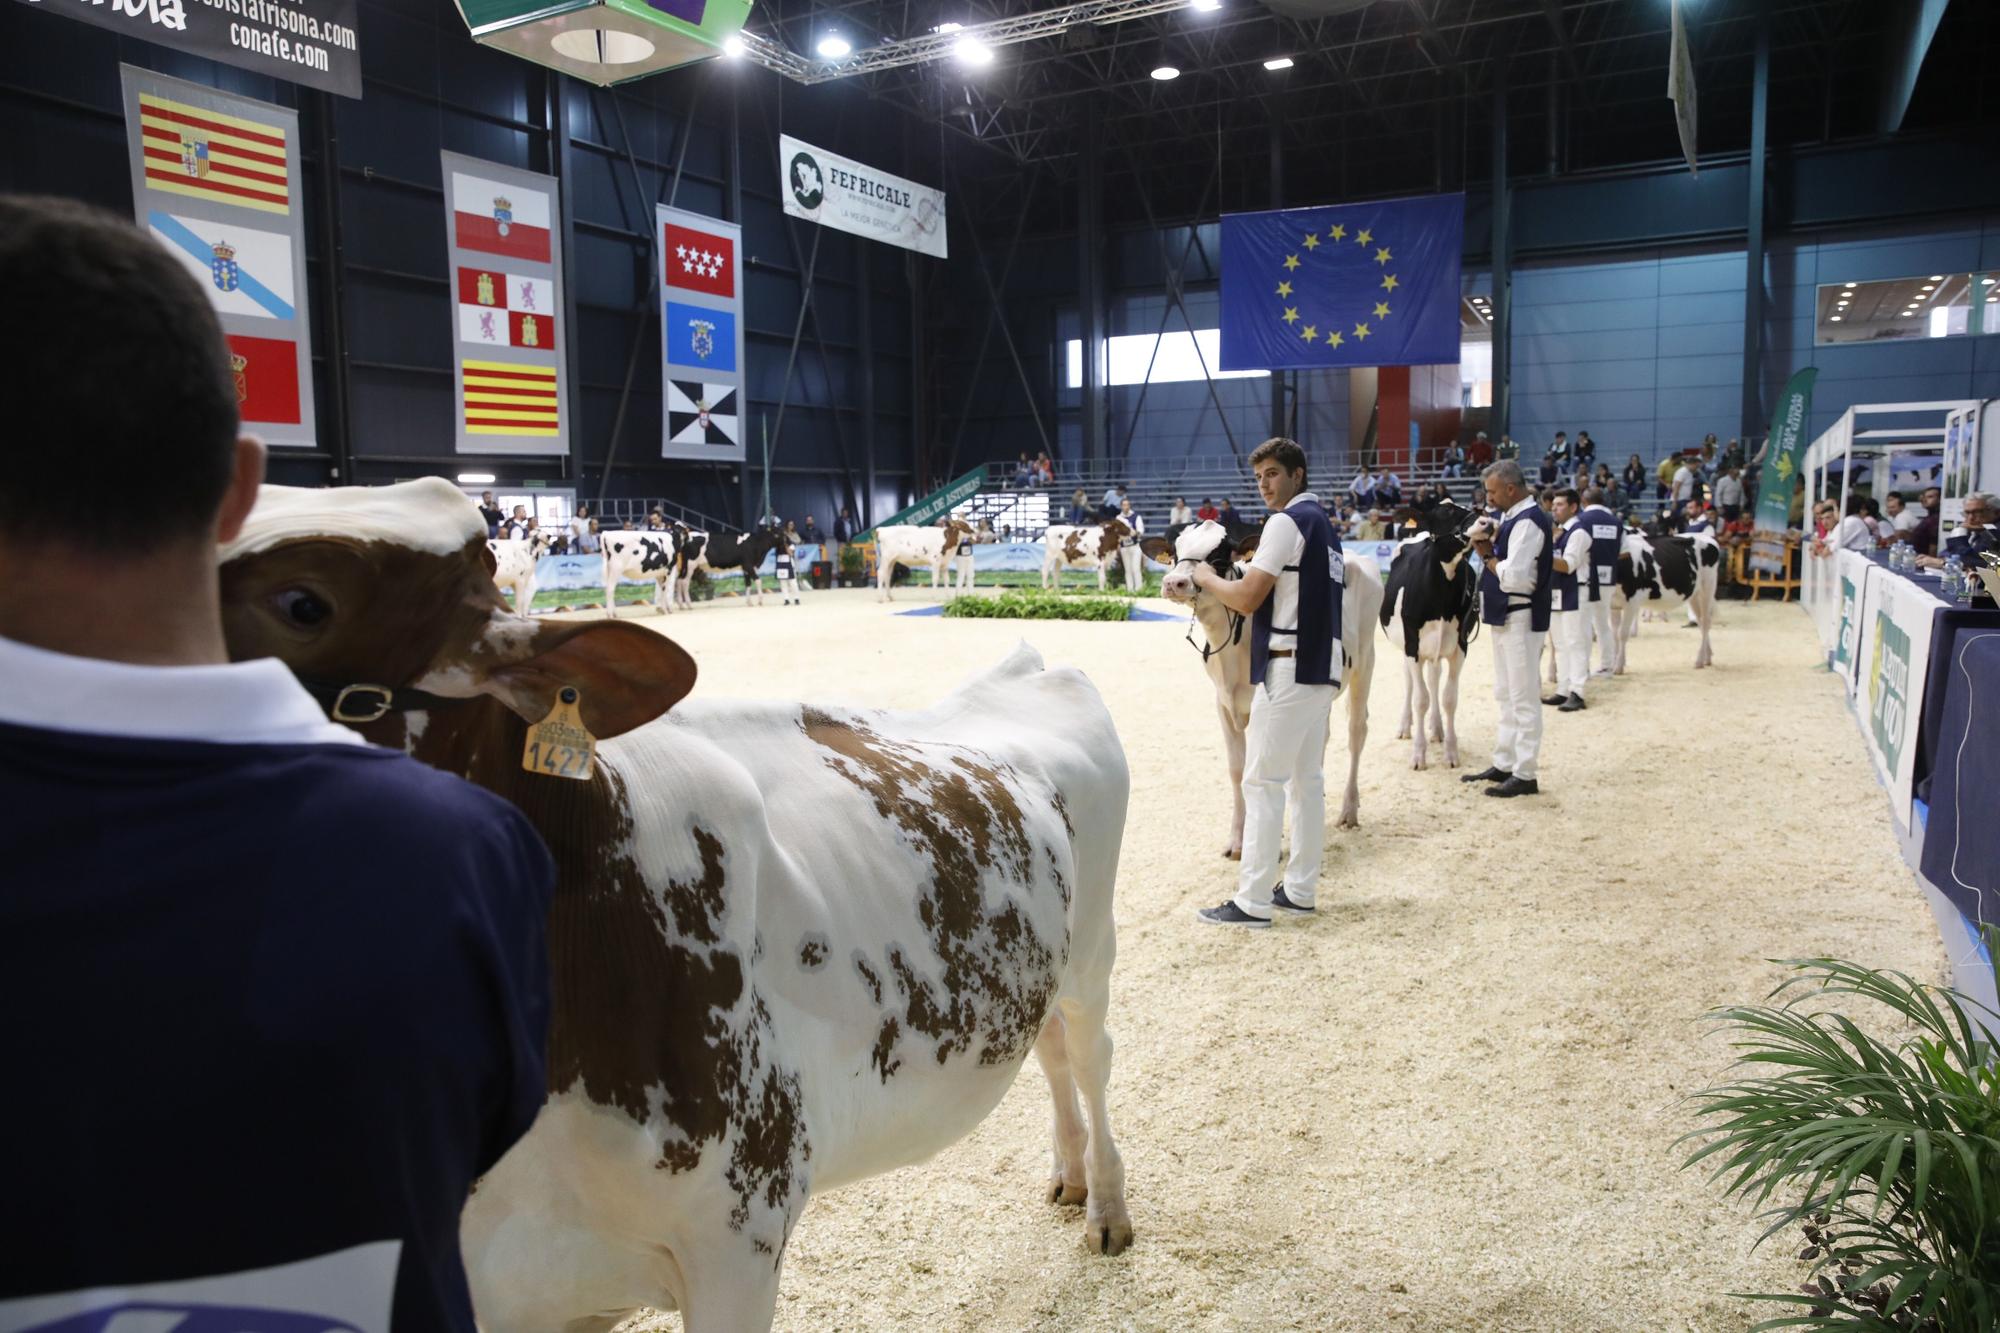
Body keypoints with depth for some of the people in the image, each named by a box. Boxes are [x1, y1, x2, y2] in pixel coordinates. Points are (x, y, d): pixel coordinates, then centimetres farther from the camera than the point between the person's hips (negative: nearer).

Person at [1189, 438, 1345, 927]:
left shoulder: (1287, 521, -11)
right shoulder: (1323, 523, 18)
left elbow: (1247, 598, -15)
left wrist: (1207, 579, 1)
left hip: (1289, 666, -10)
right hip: (1321, 666, 10)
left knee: (1263, 781, -6)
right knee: (1307, 778, 12)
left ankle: (1253, 901, -5)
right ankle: (1300, 890, 18)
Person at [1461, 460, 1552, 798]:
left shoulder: (1527, 522, -17)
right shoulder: (1515, 518, 12)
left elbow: (1514, 577, -25)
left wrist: (1488, 555, -11)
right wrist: (1490, 547, -1)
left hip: (1521, 619, -10)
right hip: (1505, 617, 10)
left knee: (1523, 698, -4)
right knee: (1506, 695, 16)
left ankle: (1525, 775, 2)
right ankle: (1503, 764, 26)